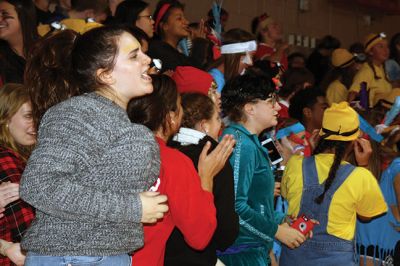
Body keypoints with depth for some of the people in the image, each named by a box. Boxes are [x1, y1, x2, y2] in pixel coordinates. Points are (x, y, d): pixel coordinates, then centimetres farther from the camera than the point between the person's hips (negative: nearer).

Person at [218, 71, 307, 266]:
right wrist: (277, 231, -15)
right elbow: (235, 207, -23)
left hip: (256, 249, 9)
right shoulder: (241, 144, -17)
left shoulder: (251, 142, 13)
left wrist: (281, 221, 7)